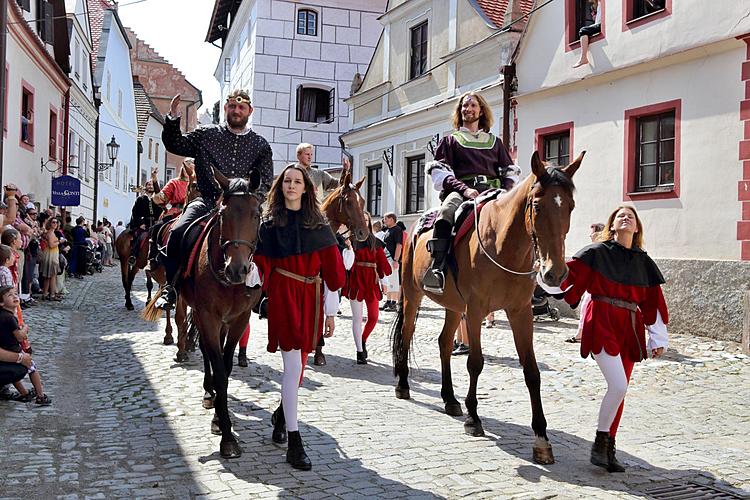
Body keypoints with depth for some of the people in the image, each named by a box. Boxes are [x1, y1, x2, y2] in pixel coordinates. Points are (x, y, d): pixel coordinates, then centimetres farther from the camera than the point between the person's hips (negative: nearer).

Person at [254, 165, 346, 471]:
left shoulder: (319, 226, 7)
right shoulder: (270, 225, 3)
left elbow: (331, 271, 6)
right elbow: (260, 268, 1)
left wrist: (331, 312, 4)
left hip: (311, 297, 3)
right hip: (283, 296, -3)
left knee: (299, 362, 12)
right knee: (293, 364, -9)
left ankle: (281, 414, 39)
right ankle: (294, 442, -5)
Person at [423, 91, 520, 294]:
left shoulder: (495, 142, 30)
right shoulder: (450, 140, 21)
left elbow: (510, 171, 23)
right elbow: (440, 172, 7)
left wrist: (507, 192, -1)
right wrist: (464, 189, -12)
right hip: (461, 191, -2)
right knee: (447, 211, -39)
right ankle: (437, 269, -50)